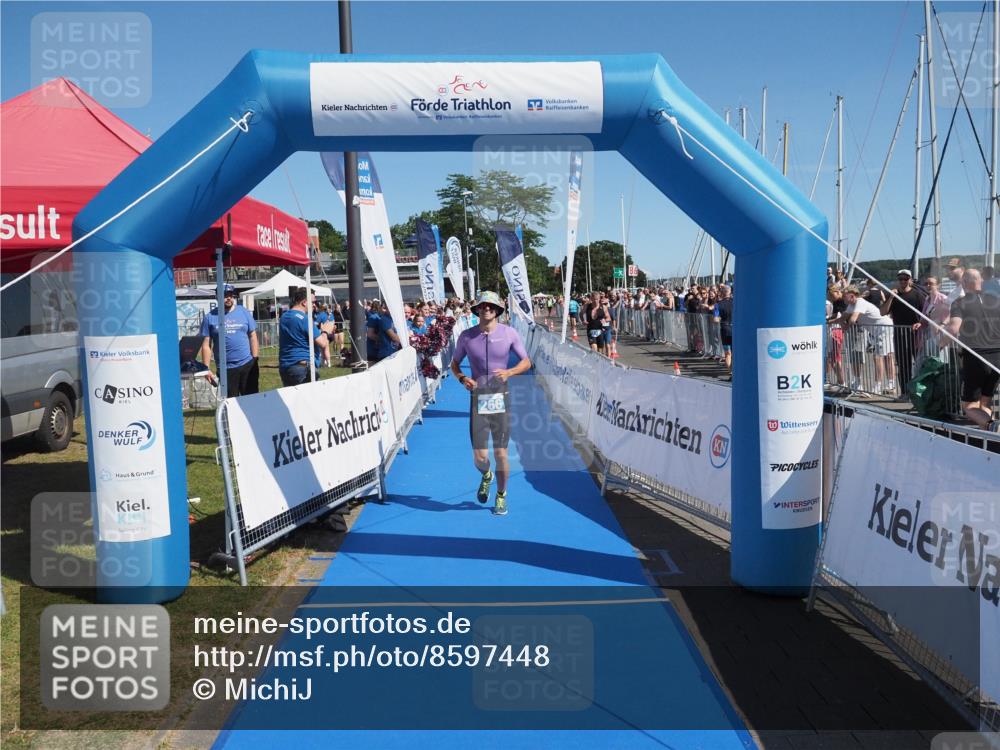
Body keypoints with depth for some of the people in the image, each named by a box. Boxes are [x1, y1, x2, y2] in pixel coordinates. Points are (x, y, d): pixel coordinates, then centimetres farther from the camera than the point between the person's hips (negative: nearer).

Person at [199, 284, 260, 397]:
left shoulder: (244, 312, 4)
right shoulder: (210, 317, 2)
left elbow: (253, 337, 6)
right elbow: (206, 346, 1)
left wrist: (255, 360, 0)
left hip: (248, 365, 1)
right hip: (225, 369, 0)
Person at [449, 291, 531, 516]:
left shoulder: (509, 333, -1)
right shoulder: (466, 336, 1)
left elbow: (526, 362, 5)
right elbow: (454, 363, 13)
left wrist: (509, 372, -14)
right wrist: (462, 378, -8)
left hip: (501, 399, 0)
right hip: (478, 399, 0)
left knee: (500, 454, 3)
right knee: (480, 457, -3)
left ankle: (501, 496, 26)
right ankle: (486, 476, 34)